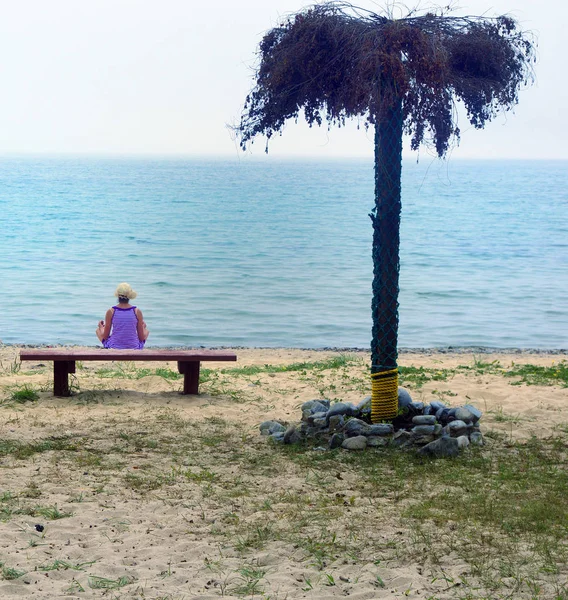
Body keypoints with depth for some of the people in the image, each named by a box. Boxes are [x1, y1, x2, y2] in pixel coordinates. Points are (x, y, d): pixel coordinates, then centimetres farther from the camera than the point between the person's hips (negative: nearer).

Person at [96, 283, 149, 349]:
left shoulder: (111, 312, -12)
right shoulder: (137, 311, -11)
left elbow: (105, 336, -4)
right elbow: (142, 338, -4)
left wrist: (101, 327, 19)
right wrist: (143, 327, 19)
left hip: (114, 347, 0)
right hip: (134, 348, 0)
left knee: (98, 330, 30)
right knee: (146, 330, 34)